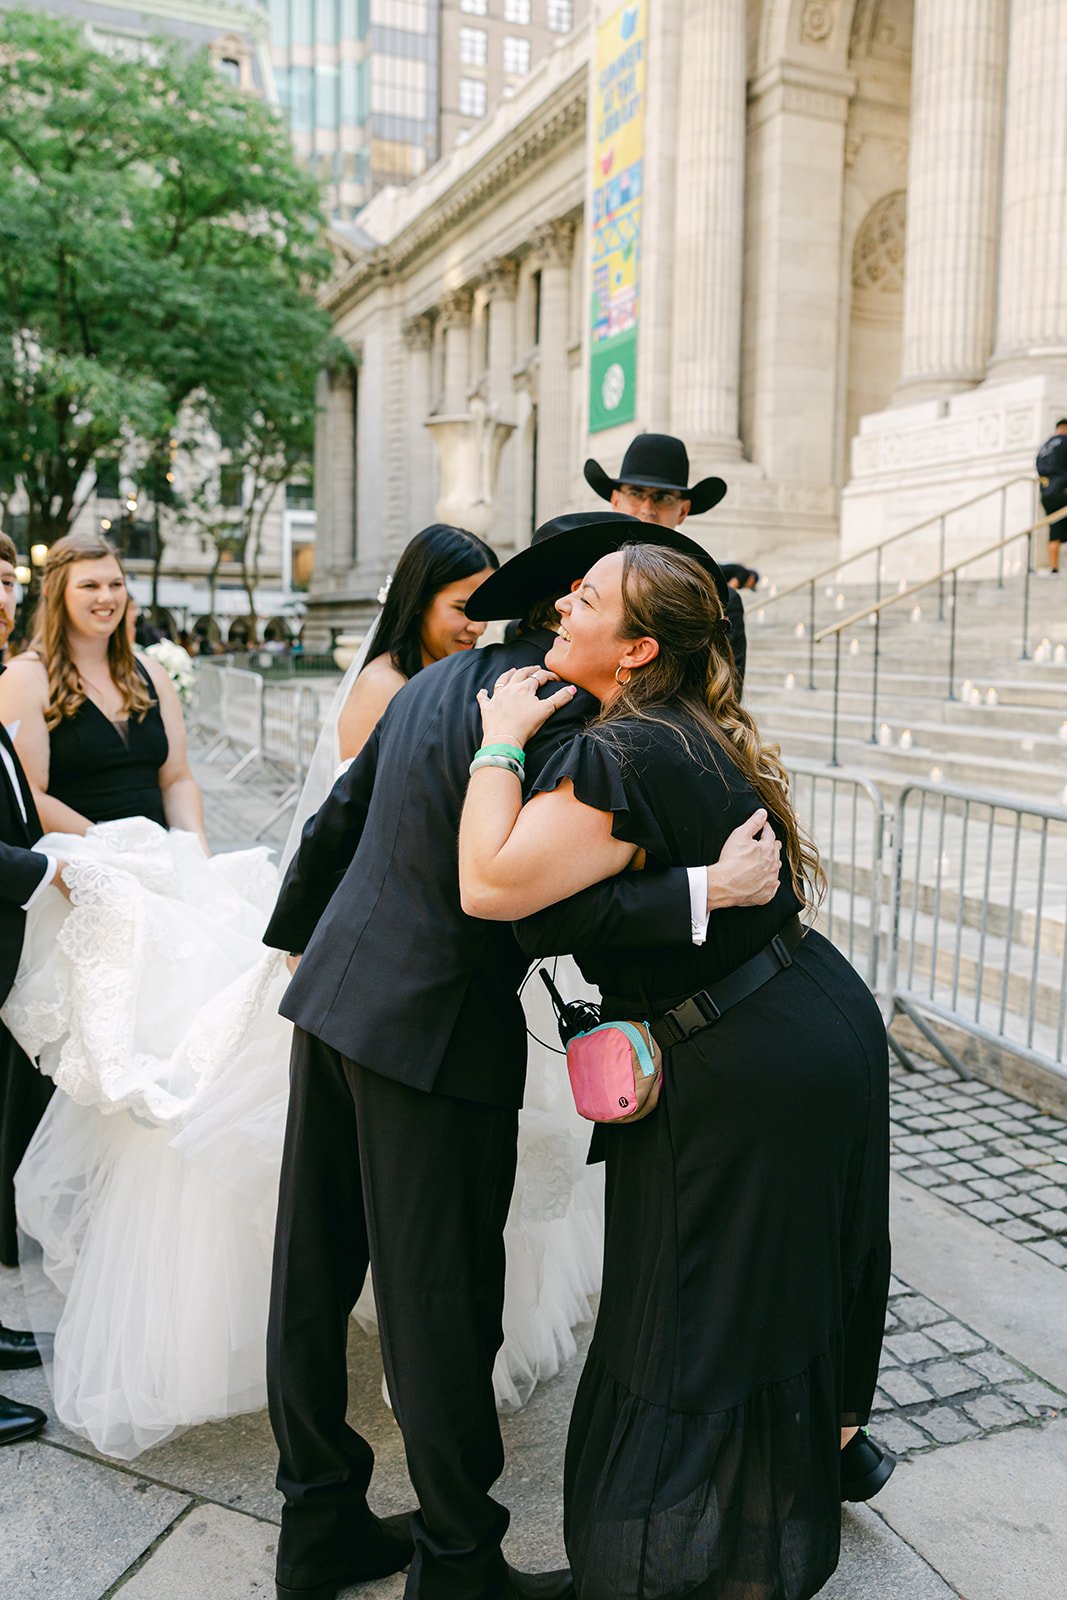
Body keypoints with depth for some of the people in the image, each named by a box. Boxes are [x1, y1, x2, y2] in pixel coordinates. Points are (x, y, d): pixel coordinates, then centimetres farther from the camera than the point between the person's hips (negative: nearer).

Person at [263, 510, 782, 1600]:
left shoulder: (437, 683, 11)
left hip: (336, 999, 9)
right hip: (433, 1032, -9)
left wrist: (297, 939, 30)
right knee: (441, 1305, 6)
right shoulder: (559, 714, -16)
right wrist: (709, 889, -26)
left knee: (313, 1276, 16)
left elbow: (337, 820, 17)